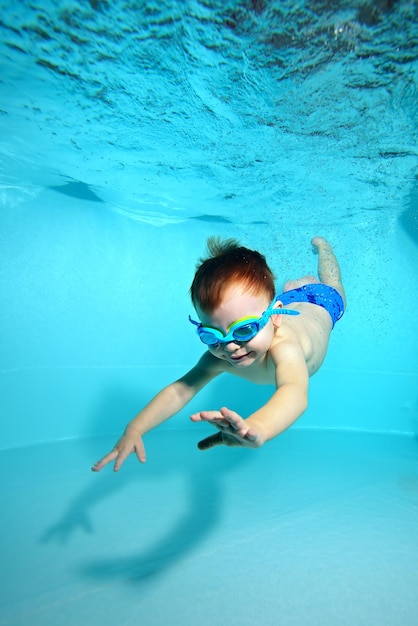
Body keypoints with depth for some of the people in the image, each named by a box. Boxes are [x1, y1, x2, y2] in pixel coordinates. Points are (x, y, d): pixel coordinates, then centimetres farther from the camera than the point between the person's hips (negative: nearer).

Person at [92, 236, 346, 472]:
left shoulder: (284, 347, -58)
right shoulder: (219, 357, -41)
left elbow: (296, 393, -76)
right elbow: (180, 390, -38)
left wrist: (257, 428, -97)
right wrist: (134, 430, -51)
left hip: (317, 306, -1)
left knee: (332, 288, 36)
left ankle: (320, 244, 58)